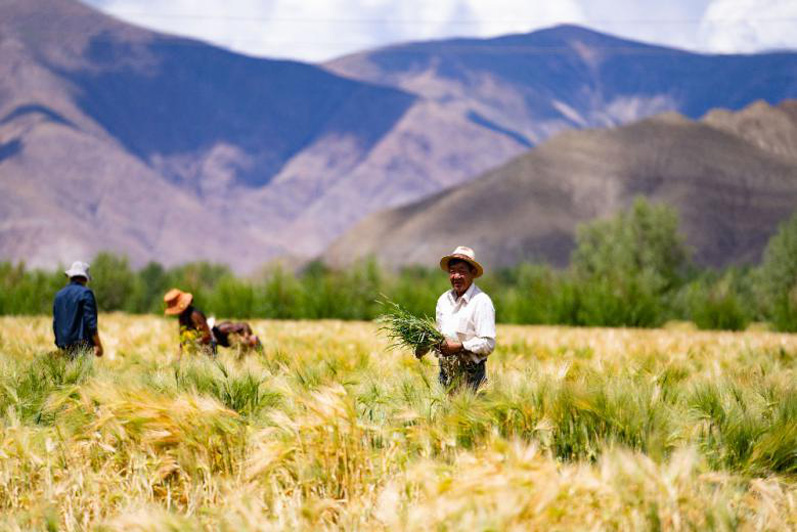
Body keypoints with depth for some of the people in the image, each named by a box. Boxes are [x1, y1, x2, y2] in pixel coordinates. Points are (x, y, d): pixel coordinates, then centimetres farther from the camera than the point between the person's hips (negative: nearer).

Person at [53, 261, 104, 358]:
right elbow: (90, 321, -13)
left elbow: (55, 323, 17)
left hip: (65, 347, 7)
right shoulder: (85, 293, -6)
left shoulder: (59, 295, 14)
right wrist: (98, 344, -11)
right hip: (82, 345, -7)